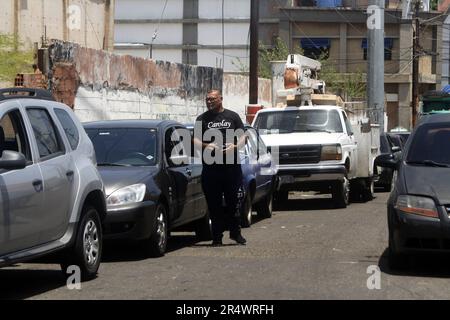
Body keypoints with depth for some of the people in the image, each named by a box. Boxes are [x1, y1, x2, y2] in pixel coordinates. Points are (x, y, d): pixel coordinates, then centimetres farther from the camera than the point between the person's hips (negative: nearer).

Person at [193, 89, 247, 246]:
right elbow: (196, 140, 6)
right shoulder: (202, 119, 12)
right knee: (214, 204, 1)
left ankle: (235, 232, 14)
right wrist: (206, 146, -15)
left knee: (234, 201, 1)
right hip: (211, 167, 0)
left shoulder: (232, 116, 11)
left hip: (232, 165, 0)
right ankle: (217, 237, 6)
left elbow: (243, 137, 11)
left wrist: (234, 146, -10)